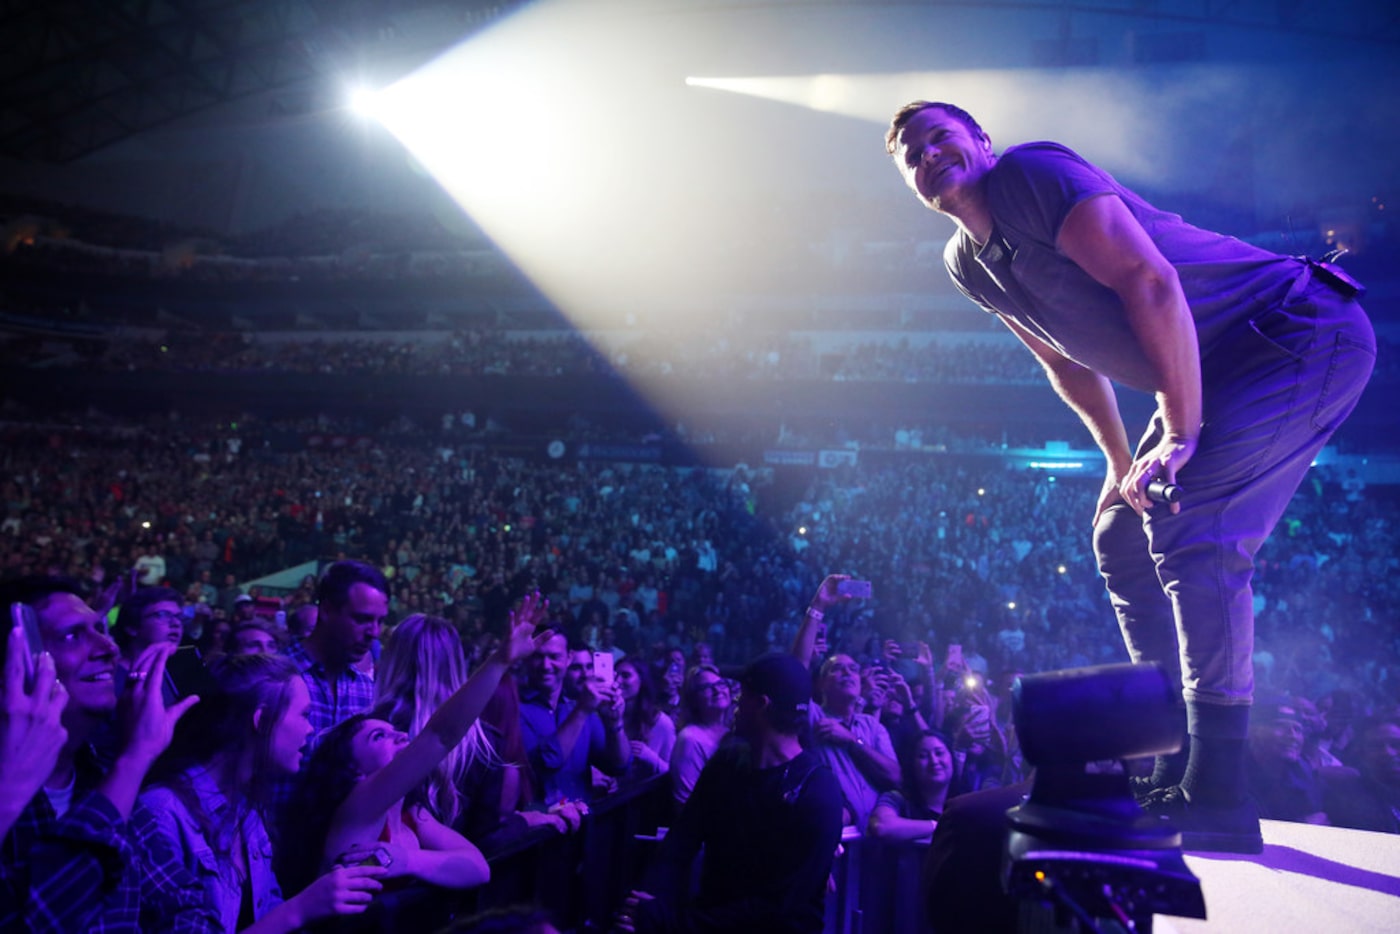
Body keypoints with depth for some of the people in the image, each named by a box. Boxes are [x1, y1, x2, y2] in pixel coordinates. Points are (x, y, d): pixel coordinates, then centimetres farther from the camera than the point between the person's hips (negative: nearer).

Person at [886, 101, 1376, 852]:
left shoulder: (1030, 173, -16)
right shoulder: (967, 264, 9)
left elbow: (1150, 283, -24)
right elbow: (1067, 359, 19)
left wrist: (1179, 438, -24)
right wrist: (1121, 464, 17)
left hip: (1306, 333, -9)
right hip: (1223, 374, 9)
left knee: (1187, 528, -23)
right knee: (1122, 539, 8)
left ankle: (1215, 798, -16)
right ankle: (1176, 769, 14)